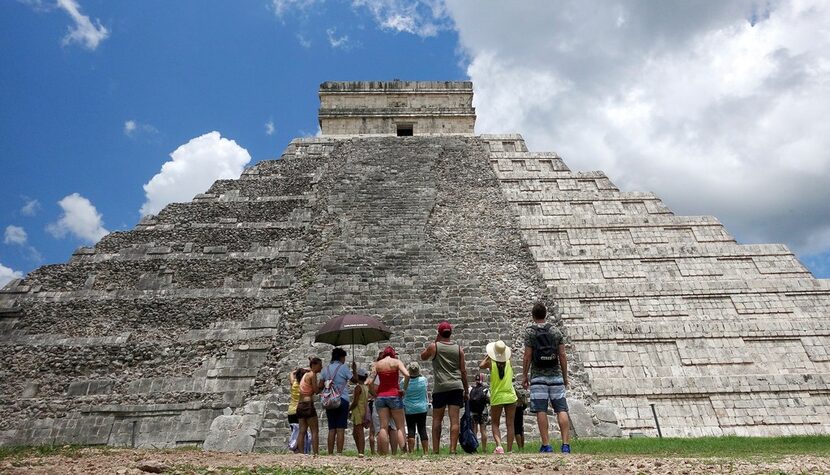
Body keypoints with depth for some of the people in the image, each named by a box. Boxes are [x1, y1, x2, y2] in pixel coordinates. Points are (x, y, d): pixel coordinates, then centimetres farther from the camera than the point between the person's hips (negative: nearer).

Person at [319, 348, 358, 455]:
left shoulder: (326, 369, 10)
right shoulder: (343, 367, -3)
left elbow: (320, 386, 6)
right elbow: (355, 380, 4)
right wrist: (354, 370, 20)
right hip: (342, 400, -4)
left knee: (331, 429, 7)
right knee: (340, 429, -4)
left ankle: (330, 454, 3)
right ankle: (339, 453, -8)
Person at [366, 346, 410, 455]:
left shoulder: (377, 364, 7)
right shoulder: (396, 362, 0)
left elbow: (369, 381, 1)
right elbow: (407, 375, -16)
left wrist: (374, 394, 11)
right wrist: (404, 389, -6)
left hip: (380, 396, 2)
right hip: (394, 396, -2)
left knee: (383, 427, 4)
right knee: (400, 426, 4)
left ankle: (383, 454, 0)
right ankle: (404, 452, -6)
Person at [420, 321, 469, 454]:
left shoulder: (434, 346, 0)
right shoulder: (459, 349, 7)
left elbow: (423, 357, 20)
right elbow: (463, 371, 8)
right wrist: (466, 390, 14)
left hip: (440, 388, -2)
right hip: (456, 387, 2)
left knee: (437, 419, 8)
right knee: (454, 419, 0)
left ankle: (435, 449, 9)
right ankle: (453, 448, -3)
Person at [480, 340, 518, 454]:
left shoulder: (491, 363, -9)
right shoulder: (509, 362, -4)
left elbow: (481, 365, 8)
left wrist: (487, 356, 15)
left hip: (497, 398, -1)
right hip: (510, 397, 1)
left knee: (495, 424, 10)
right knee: (510, 424, 7)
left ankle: (499, 445, -9)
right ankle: (509, 450, 6)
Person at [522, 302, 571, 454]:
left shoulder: (529, 331, -1)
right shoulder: (556, 331, 8)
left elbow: (527, 356, -5)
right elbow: (562, 356, 5)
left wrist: (524, 375, 2)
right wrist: (565, 376, 12)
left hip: (538, 376, -2)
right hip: (555, 376, 2)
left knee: (541, 410, -2)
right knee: (561, 409, 2)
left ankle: (546, 445, -3)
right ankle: (565, 444, -4)